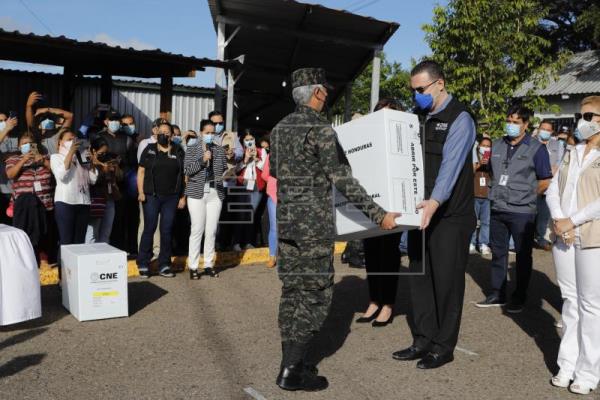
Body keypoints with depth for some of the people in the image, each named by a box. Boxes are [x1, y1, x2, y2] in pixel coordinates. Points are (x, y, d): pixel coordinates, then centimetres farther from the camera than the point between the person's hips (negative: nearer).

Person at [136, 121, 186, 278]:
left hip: (171, 197, 1)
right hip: (151, 196, -1)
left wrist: (183, 197, 3)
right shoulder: (149, 150, 5)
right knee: (149, 229, -1)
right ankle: (143, 265, 9)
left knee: (167, 230, 5)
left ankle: (164, 265, 14)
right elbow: (141, 171, 4)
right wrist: (141, 192, -6)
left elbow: (184, 175, 8)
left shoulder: (178, 152, 8)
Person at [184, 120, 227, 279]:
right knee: (197, 230, -4)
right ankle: (193, 267, 4)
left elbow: (225, 169, 16)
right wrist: (202, 160, -14)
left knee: (212, 231, 4)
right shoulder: (192, 149, 4)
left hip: (215, 193, 3)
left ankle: (209, 265, 14)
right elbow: (187, 170, -5)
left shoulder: (220, 150, 12)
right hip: (197, 193, -3)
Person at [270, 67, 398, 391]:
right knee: (316, 295, 1)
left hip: (286, 221, 8)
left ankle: (289, 362, 19)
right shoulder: (321, 128, -13)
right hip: (314, 224, -7)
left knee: (292, 291, 12)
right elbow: (343, 181, -16)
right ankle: (291, 370, 3)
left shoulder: (280, 128, 10)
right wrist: (378, 215, -11)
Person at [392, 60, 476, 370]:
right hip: (421, 212, 7)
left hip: (450, 216, -7)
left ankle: (444, 347, 18)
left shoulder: (459, 119, -10)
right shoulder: (419, 117, 13)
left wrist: (435, 201, -38)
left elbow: (451, 164, -24)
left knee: (446, 280, 4)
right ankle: (423, 340, 24)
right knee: (418, 276, 11)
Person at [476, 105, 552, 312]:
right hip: (498, 209, 5)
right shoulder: (497, 145, 9)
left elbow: (545, 181, -3)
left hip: (522, 212, -5)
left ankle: (519, 297, 19)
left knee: (523, 255, 7)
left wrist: (526, 195, -1)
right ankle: (497, 294, 24)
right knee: (498, 252, 12)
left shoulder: (536, 148, -5)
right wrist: (498, 192, 9)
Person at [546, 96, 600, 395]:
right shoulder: (572, 153, 15)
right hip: (564, 237, 6)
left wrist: (573, 221, -15)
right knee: (570, 301, 11)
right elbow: (553, 189, 8)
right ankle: (567, 364, 20)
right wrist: (558, 219, -8)